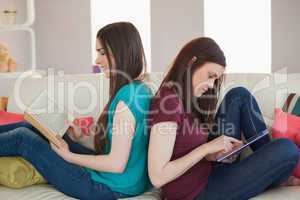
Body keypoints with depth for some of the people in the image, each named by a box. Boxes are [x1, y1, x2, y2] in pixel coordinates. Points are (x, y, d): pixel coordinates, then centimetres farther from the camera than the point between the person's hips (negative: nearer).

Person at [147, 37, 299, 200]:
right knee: (286, 149, -17)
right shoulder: (168, 101, -20)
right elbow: (157, 177, -25)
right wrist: (207, 148, -21)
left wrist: (216, 154, -9)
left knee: (239, 96, 5)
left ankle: (269, 165, 13)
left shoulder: (188, 99, 9)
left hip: (208, 171, 9)